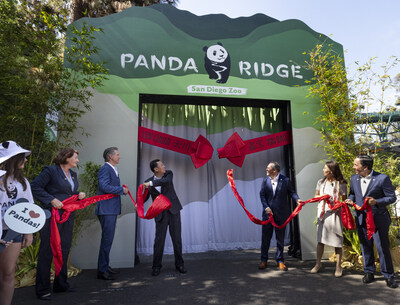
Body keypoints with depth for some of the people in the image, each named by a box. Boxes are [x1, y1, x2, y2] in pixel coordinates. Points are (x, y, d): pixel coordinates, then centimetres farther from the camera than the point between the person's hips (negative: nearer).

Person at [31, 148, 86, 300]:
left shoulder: (73, 174, 15)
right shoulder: (50, 171, -8)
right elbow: (35, 187, -12)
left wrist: (79, 195, 4)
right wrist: (52, 200, -19)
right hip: (52, 215, -8)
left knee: (65, 249, 14)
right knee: (47, 251, 0)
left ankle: (61, 285, 29)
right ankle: (42, 289, 14)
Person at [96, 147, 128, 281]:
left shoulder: (113, 169, 19)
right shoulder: (105, 169, -13)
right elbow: (105, 187, -24)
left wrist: (121, 189, 7)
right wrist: (122, 189, -15)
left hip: (112, 209, 10)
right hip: (106, 210, -10)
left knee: (108, 239, 16)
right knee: (107, 239, -6)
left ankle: (105, 266, 28)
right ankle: (102, 270, 3)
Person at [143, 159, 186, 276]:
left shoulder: (169, 174, -2)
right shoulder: (148, 182, -2)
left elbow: (166, 181, -24)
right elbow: (145, 196, 4)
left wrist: (151, 183, -30)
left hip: (173, 210, 1)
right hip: (160, 213, -1)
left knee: (177, 238, 3)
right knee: (159, 239, -2)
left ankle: (179, 264, 19)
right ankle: (156, 266, 15)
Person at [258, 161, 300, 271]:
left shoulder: (285, 180, -3)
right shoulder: (265, 181, 4)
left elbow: (291, 192, 0)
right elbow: (262, 195, 1)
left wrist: (297, 199, -21)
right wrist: (266, 207, -11)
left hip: (281, 214, -2)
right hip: (268, 213, 2)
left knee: (280, 238, 9)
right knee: (265, 237, 8)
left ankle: (280, 261, 23)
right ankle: (264, 260, 21)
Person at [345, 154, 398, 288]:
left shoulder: (382, 178, -13)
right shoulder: (354, 178, 4)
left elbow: (392, 197, -9)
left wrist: (376, 201, -25)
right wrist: (350, 200, -4)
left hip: (378, 219, -5)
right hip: (361, 219, 5)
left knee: (383, 247, 2)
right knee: (365, 247, 14)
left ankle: (388, 276, 20)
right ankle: (369, 272, 29)